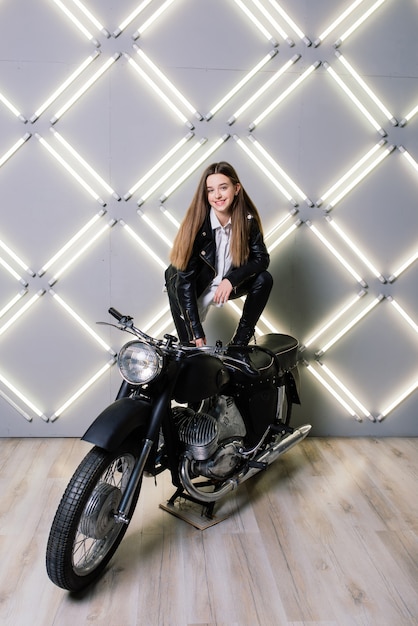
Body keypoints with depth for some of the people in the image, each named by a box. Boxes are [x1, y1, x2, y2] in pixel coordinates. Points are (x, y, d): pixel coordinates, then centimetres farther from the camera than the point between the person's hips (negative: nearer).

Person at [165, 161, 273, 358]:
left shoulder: (247, 219, -16)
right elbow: (184, 279, -27)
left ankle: (239, 343, -8)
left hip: (227, 284, 4)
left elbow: (262, 258, -11)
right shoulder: (196, 223, -25)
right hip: (197, 288, -3)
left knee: (264, 279, -20)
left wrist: (232, 279, -31)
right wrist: (197, 333, -33)